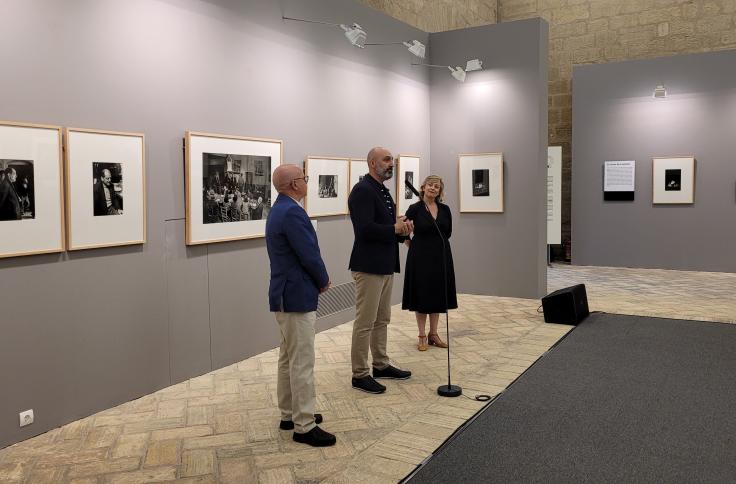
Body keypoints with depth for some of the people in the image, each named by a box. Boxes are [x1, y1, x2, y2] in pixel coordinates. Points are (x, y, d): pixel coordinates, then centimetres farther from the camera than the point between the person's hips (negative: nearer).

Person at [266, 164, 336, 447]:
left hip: (285, 295, 11)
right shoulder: (292, 212, -20)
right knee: (302, 363, -4)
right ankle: (304, 427, 3)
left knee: (288, 359, 17)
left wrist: (317, 280, 8)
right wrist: (323, 281, -3)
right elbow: (310, 256, -21)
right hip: (297, 297, -11)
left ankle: (289, 414, 28)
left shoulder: (279, 210, 13)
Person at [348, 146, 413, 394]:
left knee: (382, 319, 17)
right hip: (369, 266, -10)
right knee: (365, 322, -2)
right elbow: (365, 229, -25)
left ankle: (381, 365, 29)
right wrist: (395, 228, -14)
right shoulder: (362, 190, -15)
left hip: (385, 265, 10)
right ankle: (360, 375, 7)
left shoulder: (383, 191, 16)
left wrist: (402, 229, -1)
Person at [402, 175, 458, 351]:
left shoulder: (445, 209, 4)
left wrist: (436, 245, 10)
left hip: (441, 257, 4)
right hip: (421, 257, -4)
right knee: (421, 295, 3)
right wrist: (416, 248, 4)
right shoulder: (414, 209, -8)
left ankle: (433, 334, 22)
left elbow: (448, 233, 13)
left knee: (438, 295, 10)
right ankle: (422, 336, 13)